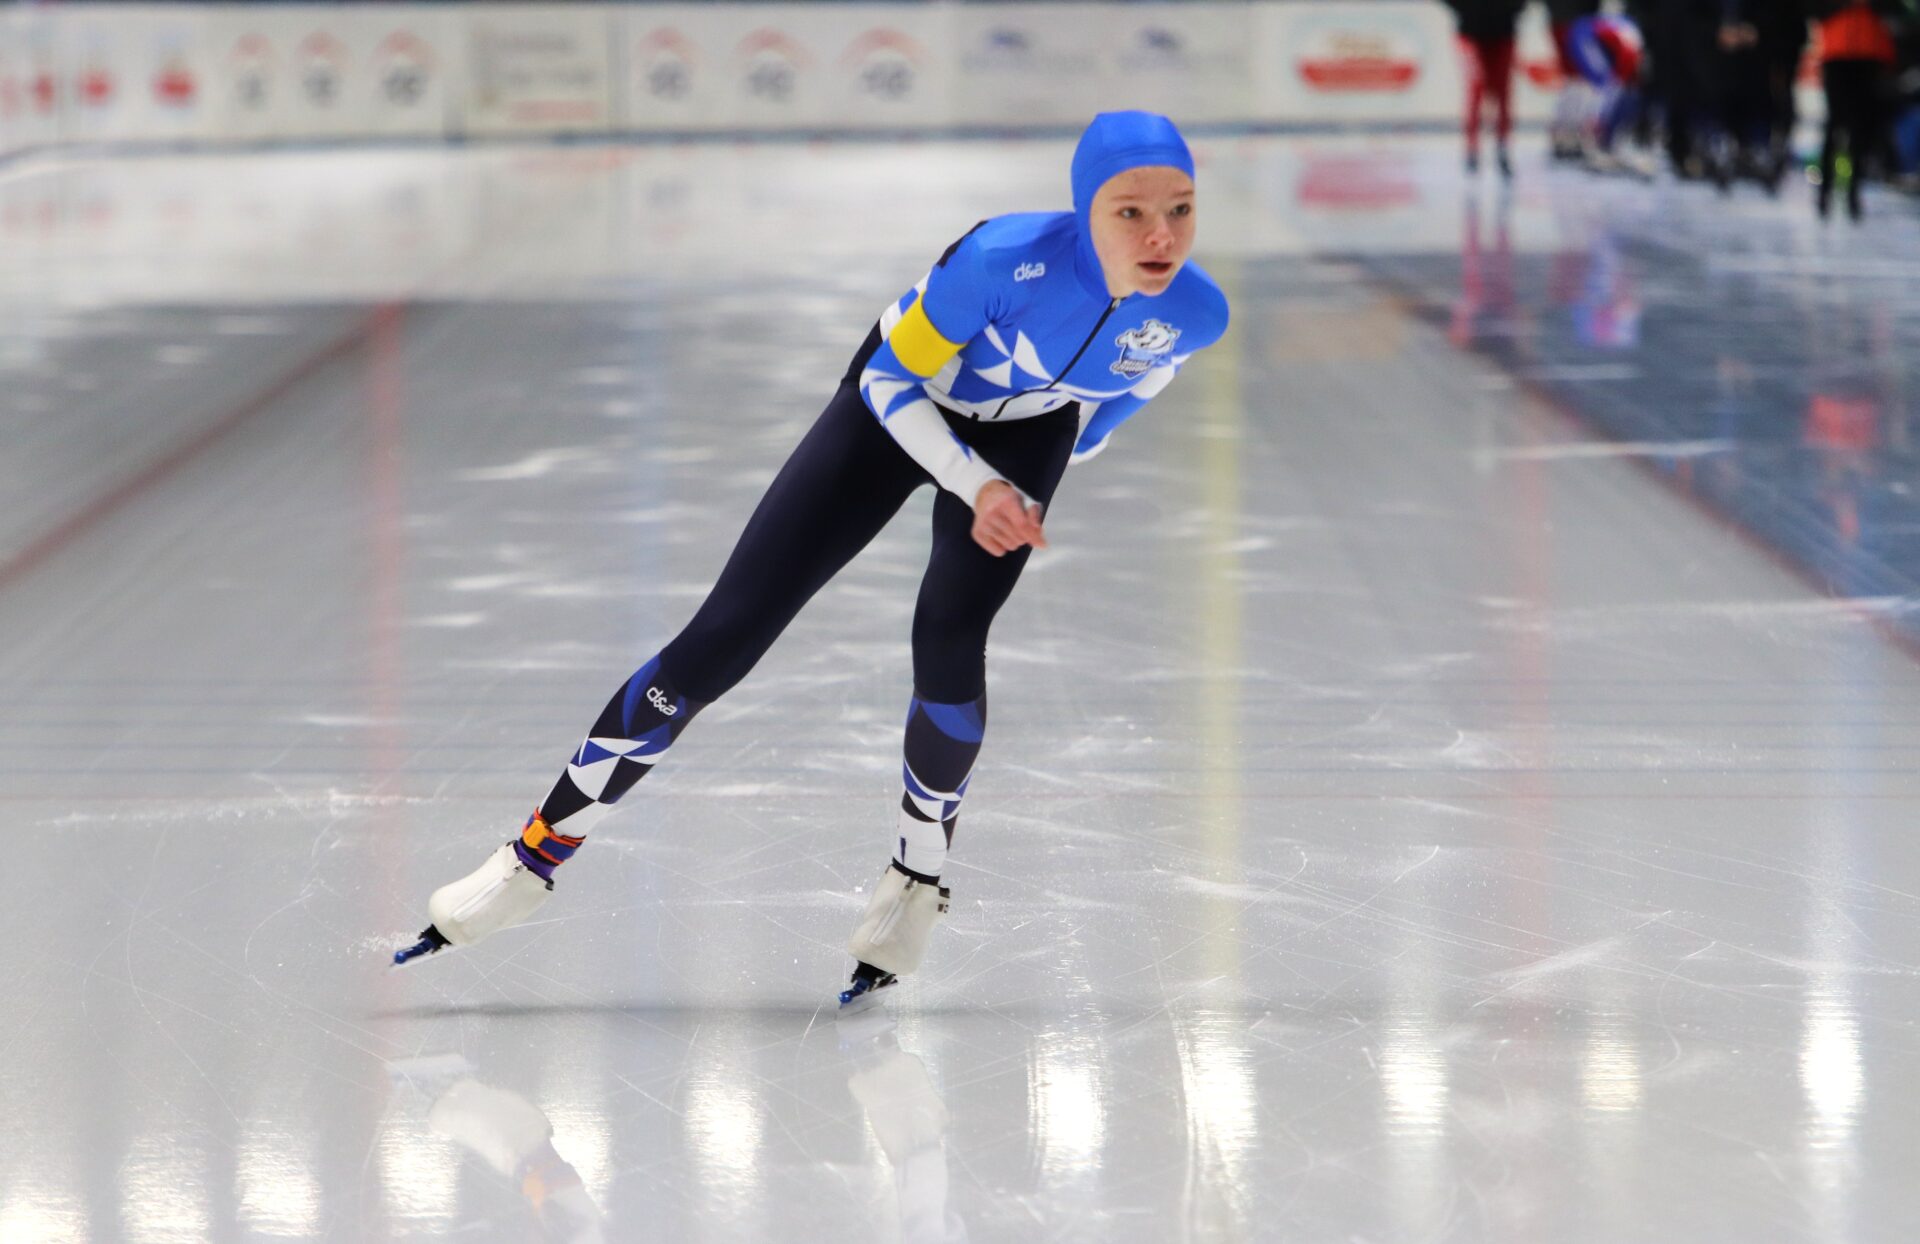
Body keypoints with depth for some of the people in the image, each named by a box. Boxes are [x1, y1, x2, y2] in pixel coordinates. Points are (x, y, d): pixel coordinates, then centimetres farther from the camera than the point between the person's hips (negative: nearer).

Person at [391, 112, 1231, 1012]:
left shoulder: (1193, 314, -27)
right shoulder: (1008, 261, -38)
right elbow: (888, 381, -22)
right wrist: (978, 487, -30)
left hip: (1026, 431, 2)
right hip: (904, 405, -2)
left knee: (948, 641, -25)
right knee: (723, 640, -5)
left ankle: (918, 877, 1)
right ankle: (537, 854, 6)